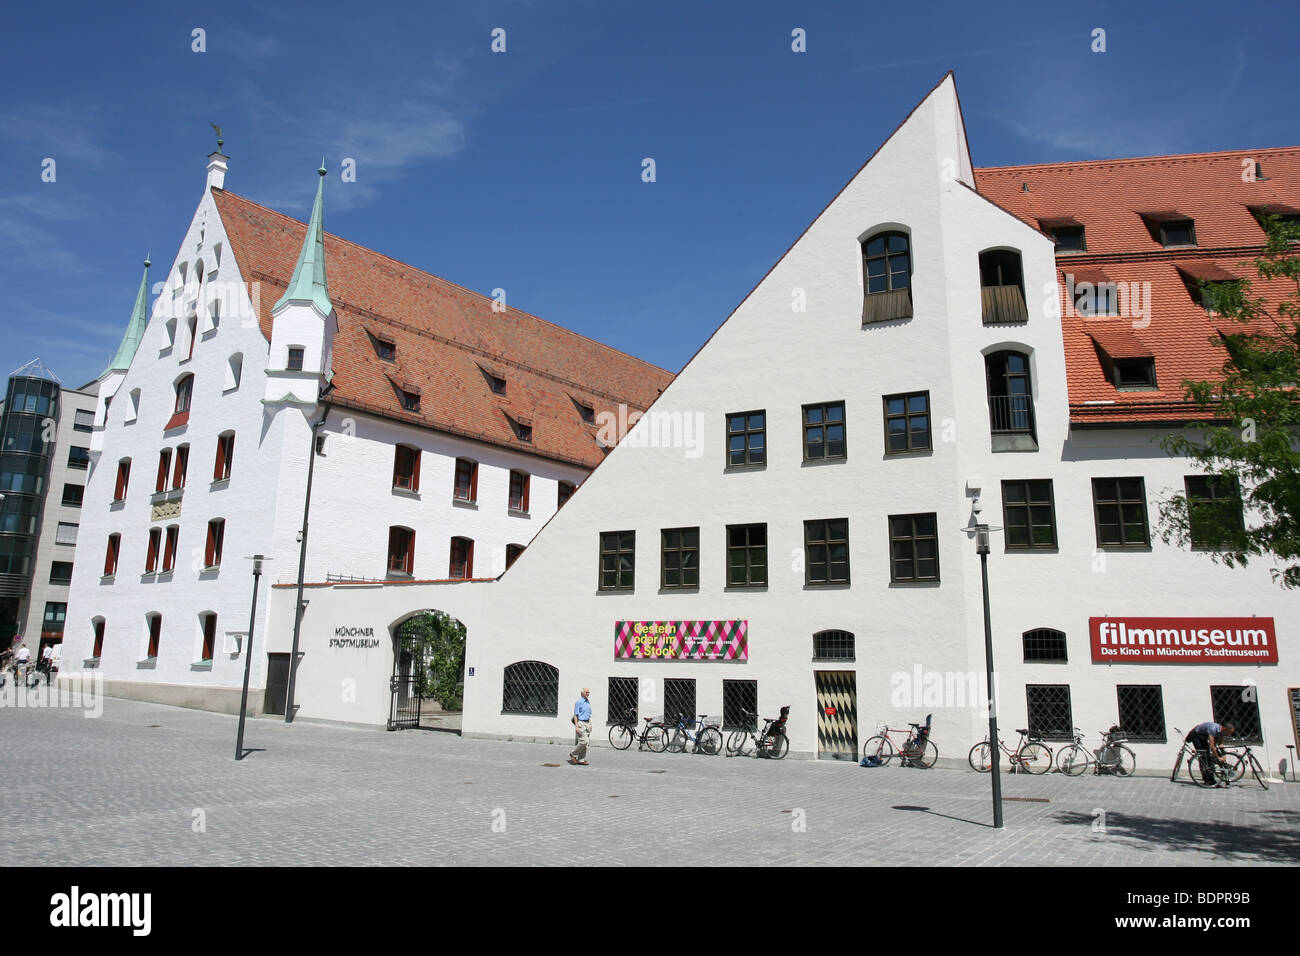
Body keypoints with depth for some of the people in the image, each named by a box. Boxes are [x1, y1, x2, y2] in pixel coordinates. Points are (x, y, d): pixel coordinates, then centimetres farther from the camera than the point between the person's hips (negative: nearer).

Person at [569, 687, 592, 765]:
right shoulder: (579, 702, -10)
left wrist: (590, 724, 15)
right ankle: (573, 754, 5)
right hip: (581, 723, -8)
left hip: (587, 723, 8)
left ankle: (581, 760, 11)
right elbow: (575, 715, -12)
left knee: (585, 743, 6)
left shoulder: (588, 702, 14)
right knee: (583, 741, -14)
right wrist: (576, 726, -18)